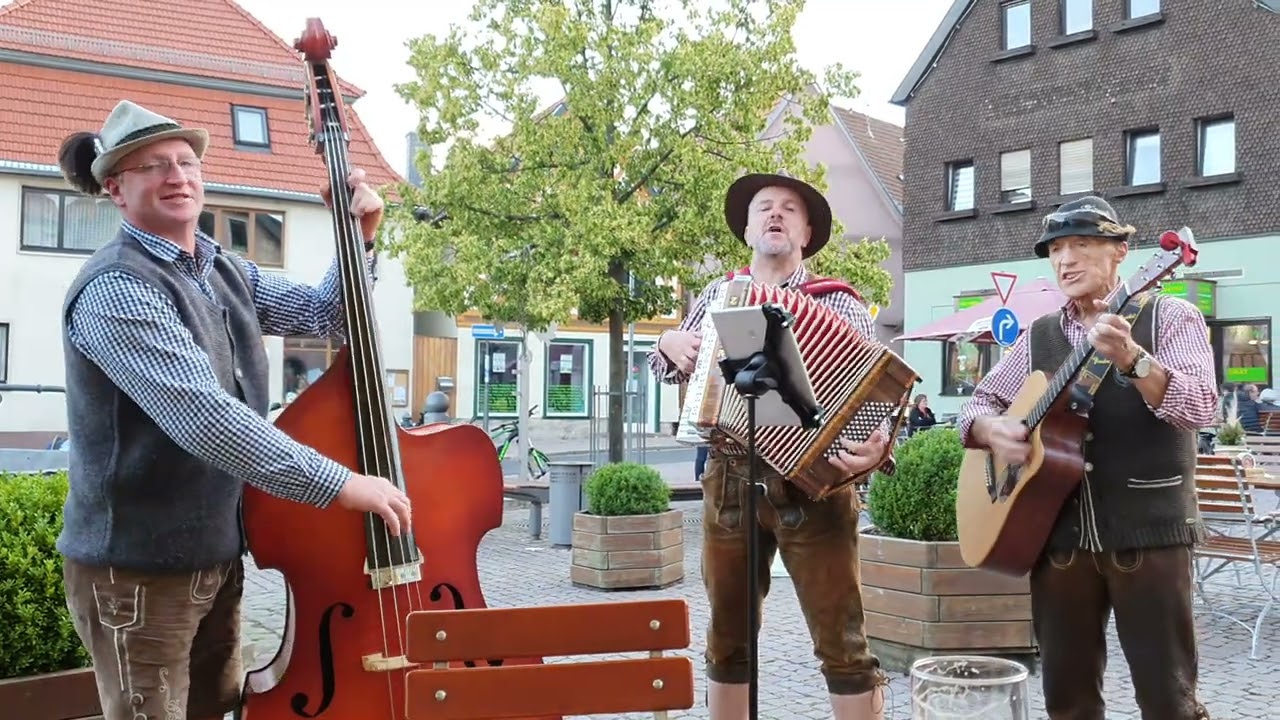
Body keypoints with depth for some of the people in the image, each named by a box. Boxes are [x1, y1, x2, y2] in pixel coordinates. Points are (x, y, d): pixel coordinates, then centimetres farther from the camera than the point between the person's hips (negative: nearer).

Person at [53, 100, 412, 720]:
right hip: (137, 570, -8)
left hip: (216, 558, 8)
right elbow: (201, 415, -31)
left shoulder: (226, 273, 7)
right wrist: (338, 483, -32)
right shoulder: (116, 288, -20)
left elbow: (326, 316, 14)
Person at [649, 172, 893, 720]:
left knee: (842, 641, -3)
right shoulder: (716, 296, 13)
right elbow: (668, 369, 25)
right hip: (729, 480, 4)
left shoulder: (839, 304, 1)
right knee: (727, 637, 12)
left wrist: (875, 448, -28)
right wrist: (669, 344, 3)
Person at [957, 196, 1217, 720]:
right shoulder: (1039, 337, 12)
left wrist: (1131, 358, -30)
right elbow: (977, 404, 17)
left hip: (1148, 531, -4)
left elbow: (1200, 408, -14)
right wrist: (992, 430, -6)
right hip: (1057, 534, 4)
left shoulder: (1170, 316, 0)